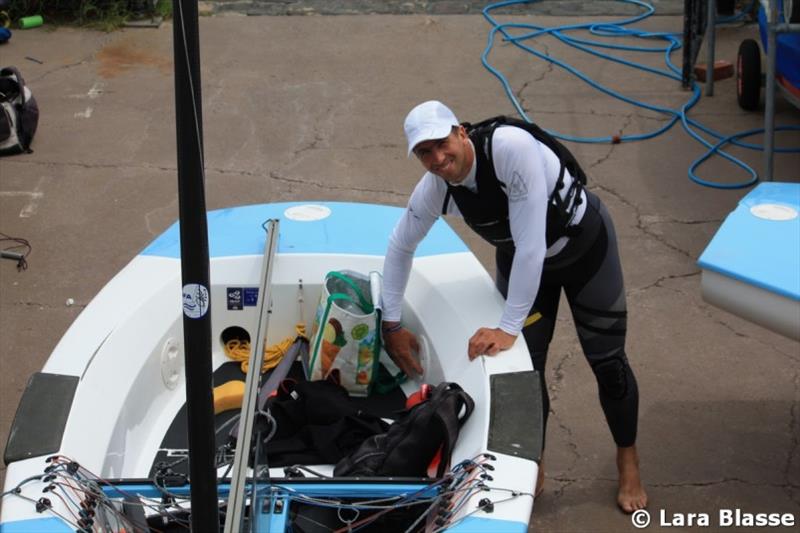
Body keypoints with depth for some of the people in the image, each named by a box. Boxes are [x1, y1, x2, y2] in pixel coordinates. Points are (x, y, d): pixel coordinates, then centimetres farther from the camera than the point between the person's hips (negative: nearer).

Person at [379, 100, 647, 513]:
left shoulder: (512, 146, -40)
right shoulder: (434, 189, -21)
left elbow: (530, 245, -39)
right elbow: (400, 247, -2)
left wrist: (509, 327, -35)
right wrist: (391, 324, -2)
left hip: (585, 244, -4)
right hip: (518, 258, 4)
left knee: (607, 360, 6)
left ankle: (628, 462, 29)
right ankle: (532, 469, 24)